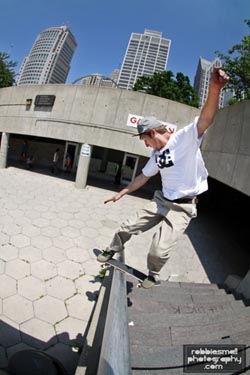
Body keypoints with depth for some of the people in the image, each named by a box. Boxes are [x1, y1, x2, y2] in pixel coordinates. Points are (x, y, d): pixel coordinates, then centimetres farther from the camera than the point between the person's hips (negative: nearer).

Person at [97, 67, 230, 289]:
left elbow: (206, 118, -30)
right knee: (128, 228, 9)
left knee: (159, 251, -11)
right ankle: (112, 251, 38)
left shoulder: (185, 138, -13)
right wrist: (122, 193, 24)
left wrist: (215, 89, -49)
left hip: (183, 208, -6)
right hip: (161, 200, 7)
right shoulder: (157, 154, 9)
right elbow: (143, 177, 19)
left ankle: (153, 275, 24)